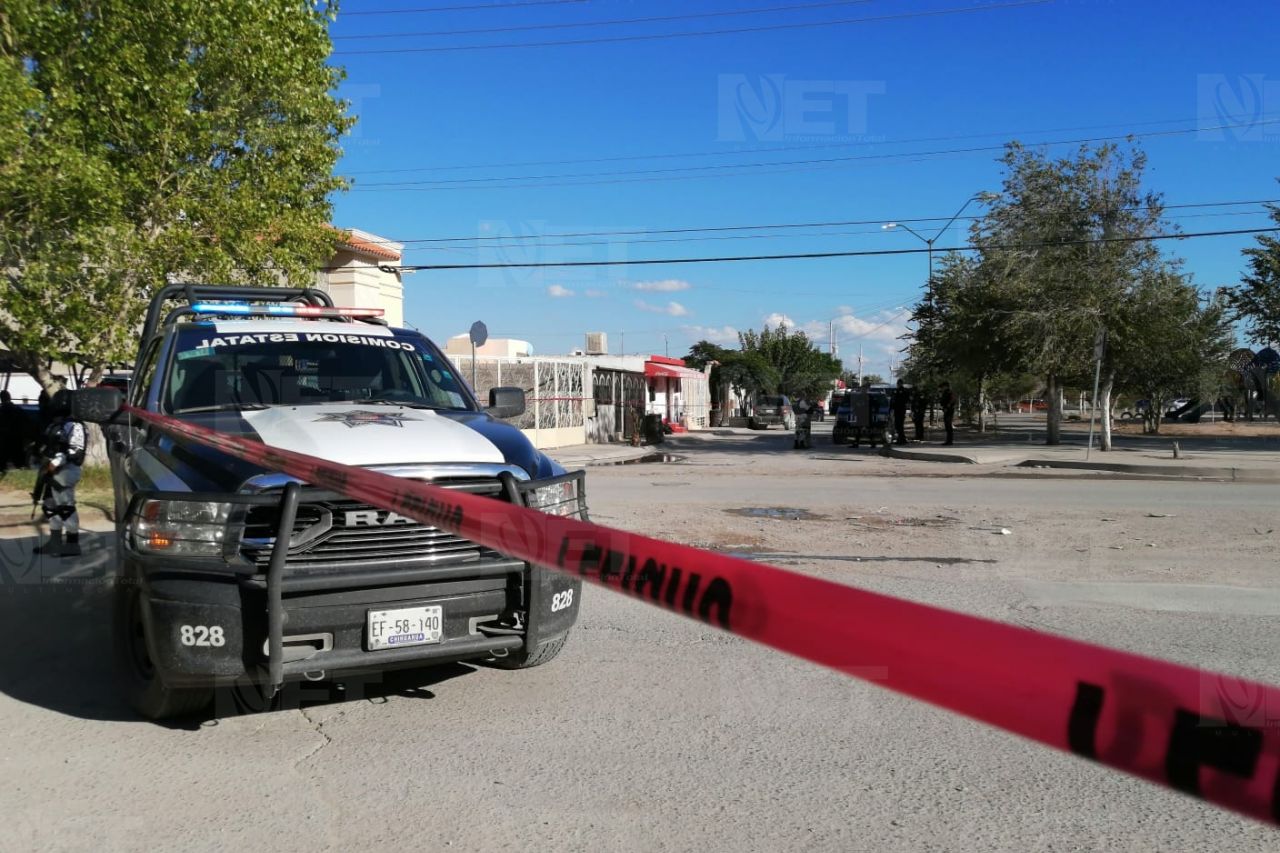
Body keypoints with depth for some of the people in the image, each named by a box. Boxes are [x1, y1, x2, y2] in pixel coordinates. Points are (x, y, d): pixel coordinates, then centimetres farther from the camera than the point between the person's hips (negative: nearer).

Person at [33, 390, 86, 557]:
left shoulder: (74, 426, -14)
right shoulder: (56, 424, 17)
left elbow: (76, 451, -21)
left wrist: (55, 463, -23)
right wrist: (45, 462, 14)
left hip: (65, 471, -11)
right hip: (54, 472, 11)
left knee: (66, 507, -9)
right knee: (51, 506, 15)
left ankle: (72, 544, -4)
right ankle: (55, 541, 25)